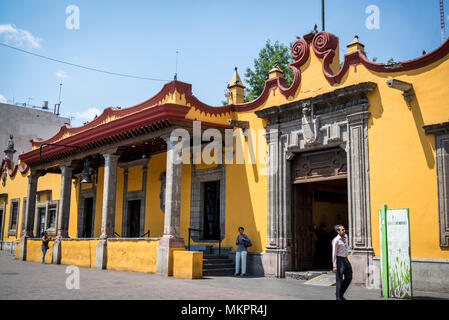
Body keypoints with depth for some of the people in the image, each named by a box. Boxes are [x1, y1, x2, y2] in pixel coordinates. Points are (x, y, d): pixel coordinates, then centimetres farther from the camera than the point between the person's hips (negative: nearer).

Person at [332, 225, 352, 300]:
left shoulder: (344, 239, 12)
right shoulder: (336, 240, -13)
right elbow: (334, 253, -15)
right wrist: (334, 266, -19)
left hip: (346, 260, 8)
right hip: (339, 260, -8)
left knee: (349, 278, 6)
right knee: (339, 279, -2)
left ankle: (341, 293, 21)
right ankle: (338, 297, 8)